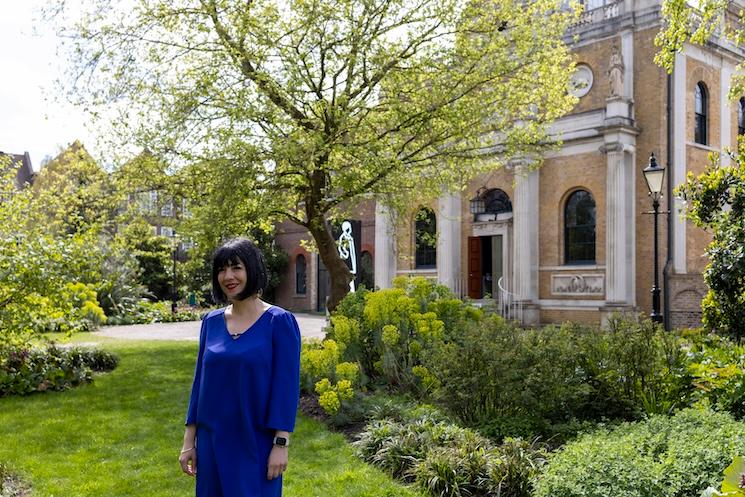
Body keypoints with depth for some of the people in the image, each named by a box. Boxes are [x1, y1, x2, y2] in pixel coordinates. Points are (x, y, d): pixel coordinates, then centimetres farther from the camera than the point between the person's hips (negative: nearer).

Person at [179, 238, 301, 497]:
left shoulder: (279, 322, -9)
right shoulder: (212, 322, 5)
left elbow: (287, 386, -10)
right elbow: (200, 381, 9)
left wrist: (281, 444, -14)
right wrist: (189, 440, 7)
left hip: (256, 443, -4)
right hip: (213, 441, 4)